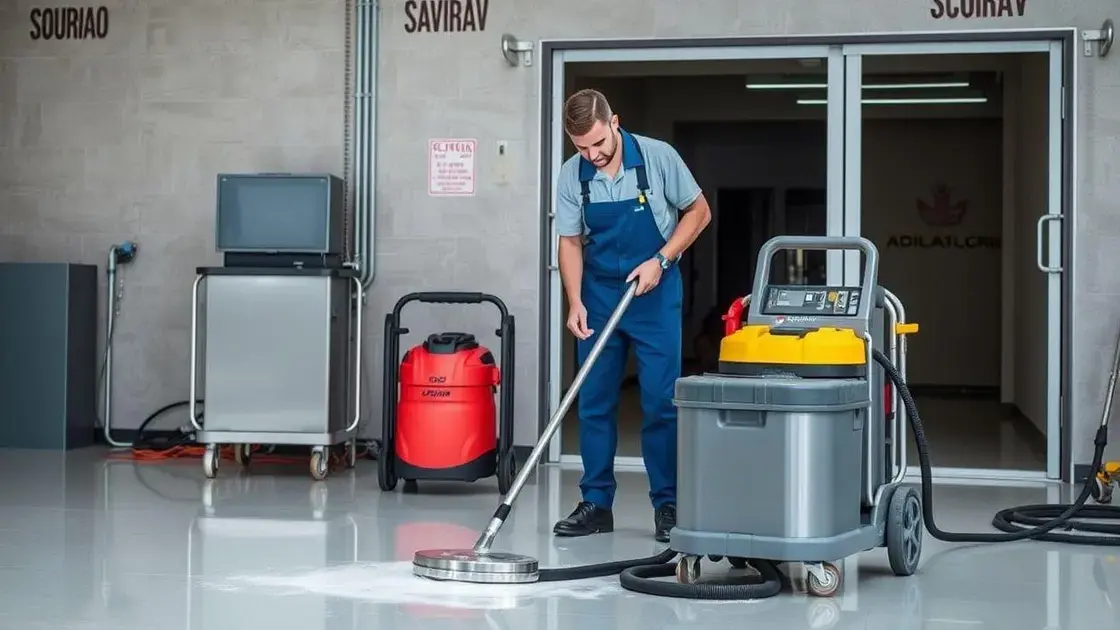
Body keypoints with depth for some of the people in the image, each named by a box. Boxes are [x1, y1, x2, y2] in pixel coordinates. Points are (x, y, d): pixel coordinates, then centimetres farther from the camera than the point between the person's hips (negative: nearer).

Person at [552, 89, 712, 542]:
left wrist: (660, 261, -13)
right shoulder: (571, 176, -5)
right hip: (599, 295, 3)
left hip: (655, 293, -3)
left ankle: (668, 505, 5)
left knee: (661, 401, -4)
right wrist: (575, 303, -9)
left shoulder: (658, 157, -13)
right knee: (594, 402, 4)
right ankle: (596, 504, 13)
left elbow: (698, 212, -3)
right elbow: (570, 242, 2)